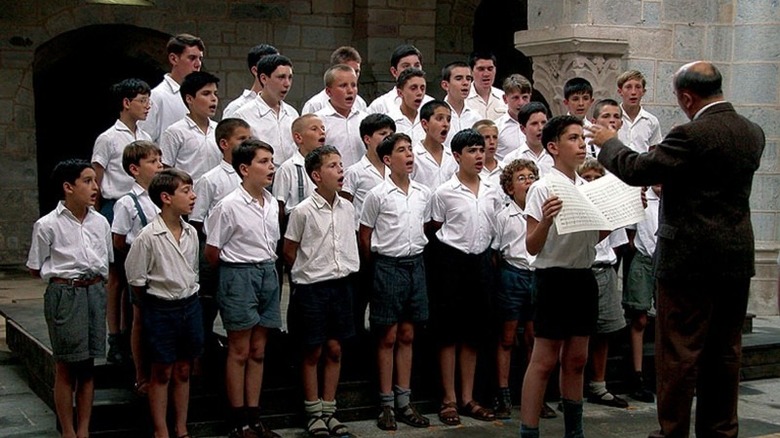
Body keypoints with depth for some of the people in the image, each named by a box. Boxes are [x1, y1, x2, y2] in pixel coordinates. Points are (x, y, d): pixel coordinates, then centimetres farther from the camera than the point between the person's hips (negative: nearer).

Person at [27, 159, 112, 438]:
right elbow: (36, 270, -2)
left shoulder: (100, 222, 5)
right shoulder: (48, 226, -8)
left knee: (88, 364, 10)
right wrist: (66, 274, -3)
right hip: (64, 294, -4)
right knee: (65, 367, 4)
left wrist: (95, 279, 1)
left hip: (95, 293, 4)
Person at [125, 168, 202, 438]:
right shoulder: (148, 237, -16)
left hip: (190, 305, 5)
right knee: (162, 373, 5)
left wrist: (189, 299, 13)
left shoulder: (191, 233, 3)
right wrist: (155, 305, 1)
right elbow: (135, 279, -8)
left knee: (183, 370, 13)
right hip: (161, 310, -5)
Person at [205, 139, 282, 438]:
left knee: (258, 351, 11)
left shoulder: (272, 204, 6)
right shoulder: (229, 206, -14)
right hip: (239, 276, -6)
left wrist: (268, 268, 9)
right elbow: (211, 253, -8)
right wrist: (234, 273, 3)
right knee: (239, 351, 2)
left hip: (268, 275, 6)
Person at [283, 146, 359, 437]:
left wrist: (344, 271, 10)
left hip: (341, 285, 5)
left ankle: (329, 411, 20)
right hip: (312, 289, -5)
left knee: (335, 349, 9)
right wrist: (311, 272, 2)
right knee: (313, 352, 5)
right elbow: (289, 252, -4)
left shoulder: (347, 208, 3)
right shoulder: (304, 211, -12)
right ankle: (314, 413, 16)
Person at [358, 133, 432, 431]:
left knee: (407, 335, 10)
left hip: (415, 264, 5)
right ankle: (386, 404, 9)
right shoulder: (378, 195, -8)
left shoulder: (423, 194, 6)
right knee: (388, 337, 2)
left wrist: (416, 254, 12)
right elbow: (364, 237, -1)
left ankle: (404, 402, 16)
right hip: (388, 266, -4)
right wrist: (378, 266, 3)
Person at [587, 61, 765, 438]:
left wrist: (608, 143, 3)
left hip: (690, 259, -7)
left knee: (679, 351, 1)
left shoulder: (692, 135, -18)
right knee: (725, 350, 14)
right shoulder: (752, 133, 7)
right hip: (737, 259, 8)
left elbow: (636, 170, -15)